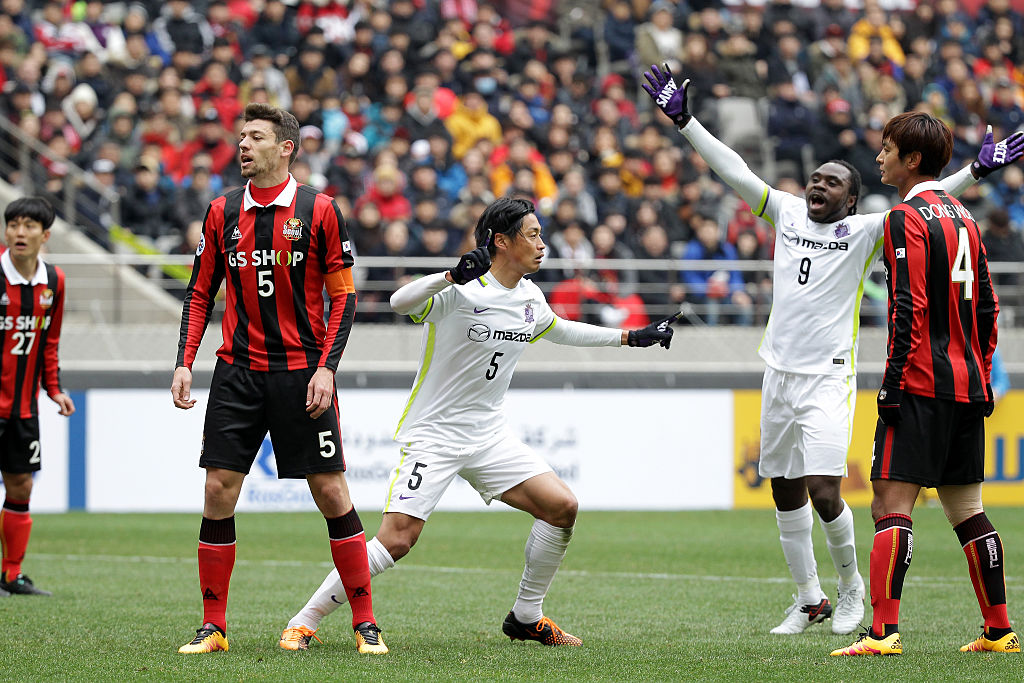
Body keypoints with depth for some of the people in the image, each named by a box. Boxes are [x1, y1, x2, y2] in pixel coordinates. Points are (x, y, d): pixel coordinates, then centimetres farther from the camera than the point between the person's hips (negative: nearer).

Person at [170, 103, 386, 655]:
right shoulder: (222, 212, 7)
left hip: (301, 373, -3)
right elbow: (200, 293, 12)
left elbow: (343, 296, -1)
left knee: (331, 492, -4)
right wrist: (184, 363, 1)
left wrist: (326, 368, -11)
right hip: (237, 371, 3)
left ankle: (365, 623, 4)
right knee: (218, 490, -3)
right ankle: (213, 627, 5)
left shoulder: (318, 211, -2)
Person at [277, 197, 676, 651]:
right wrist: (452, 277, -49)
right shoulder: (464, 291, -18)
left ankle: (526, 617, 12)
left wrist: (631, 337, 30)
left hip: (488, 435, 7)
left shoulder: (529, 297, 6)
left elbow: (558, 330, 28)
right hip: (432, 436, -7)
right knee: (397, 540, -19)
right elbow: (401, 302, -35)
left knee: (561, 507, -5)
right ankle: (304, 622, -7)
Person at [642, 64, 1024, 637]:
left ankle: (851, 581, 10)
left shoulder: (863, 232, -3)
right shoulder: (788, 214, 9)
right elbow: (734, 171, 11)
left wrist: (976, 171, -23)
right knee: (786, 492, 9)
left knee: (823, 492, -14)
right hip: (780, 372, 5)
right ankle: (809, 599, 21)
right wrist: (683, 121, 10)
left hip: (830, 378, -5)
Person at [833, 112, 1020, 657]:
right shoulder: (964, 218, 17)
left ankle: (883, 632, -20)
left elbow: (909, 309, -17)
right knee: (965, 509, 14)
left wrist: (894, 381, -16)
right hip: (966, 385, 8)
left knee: (892, 504, -11)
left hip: (921, 384, -8)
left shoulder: (906, 219, -9)